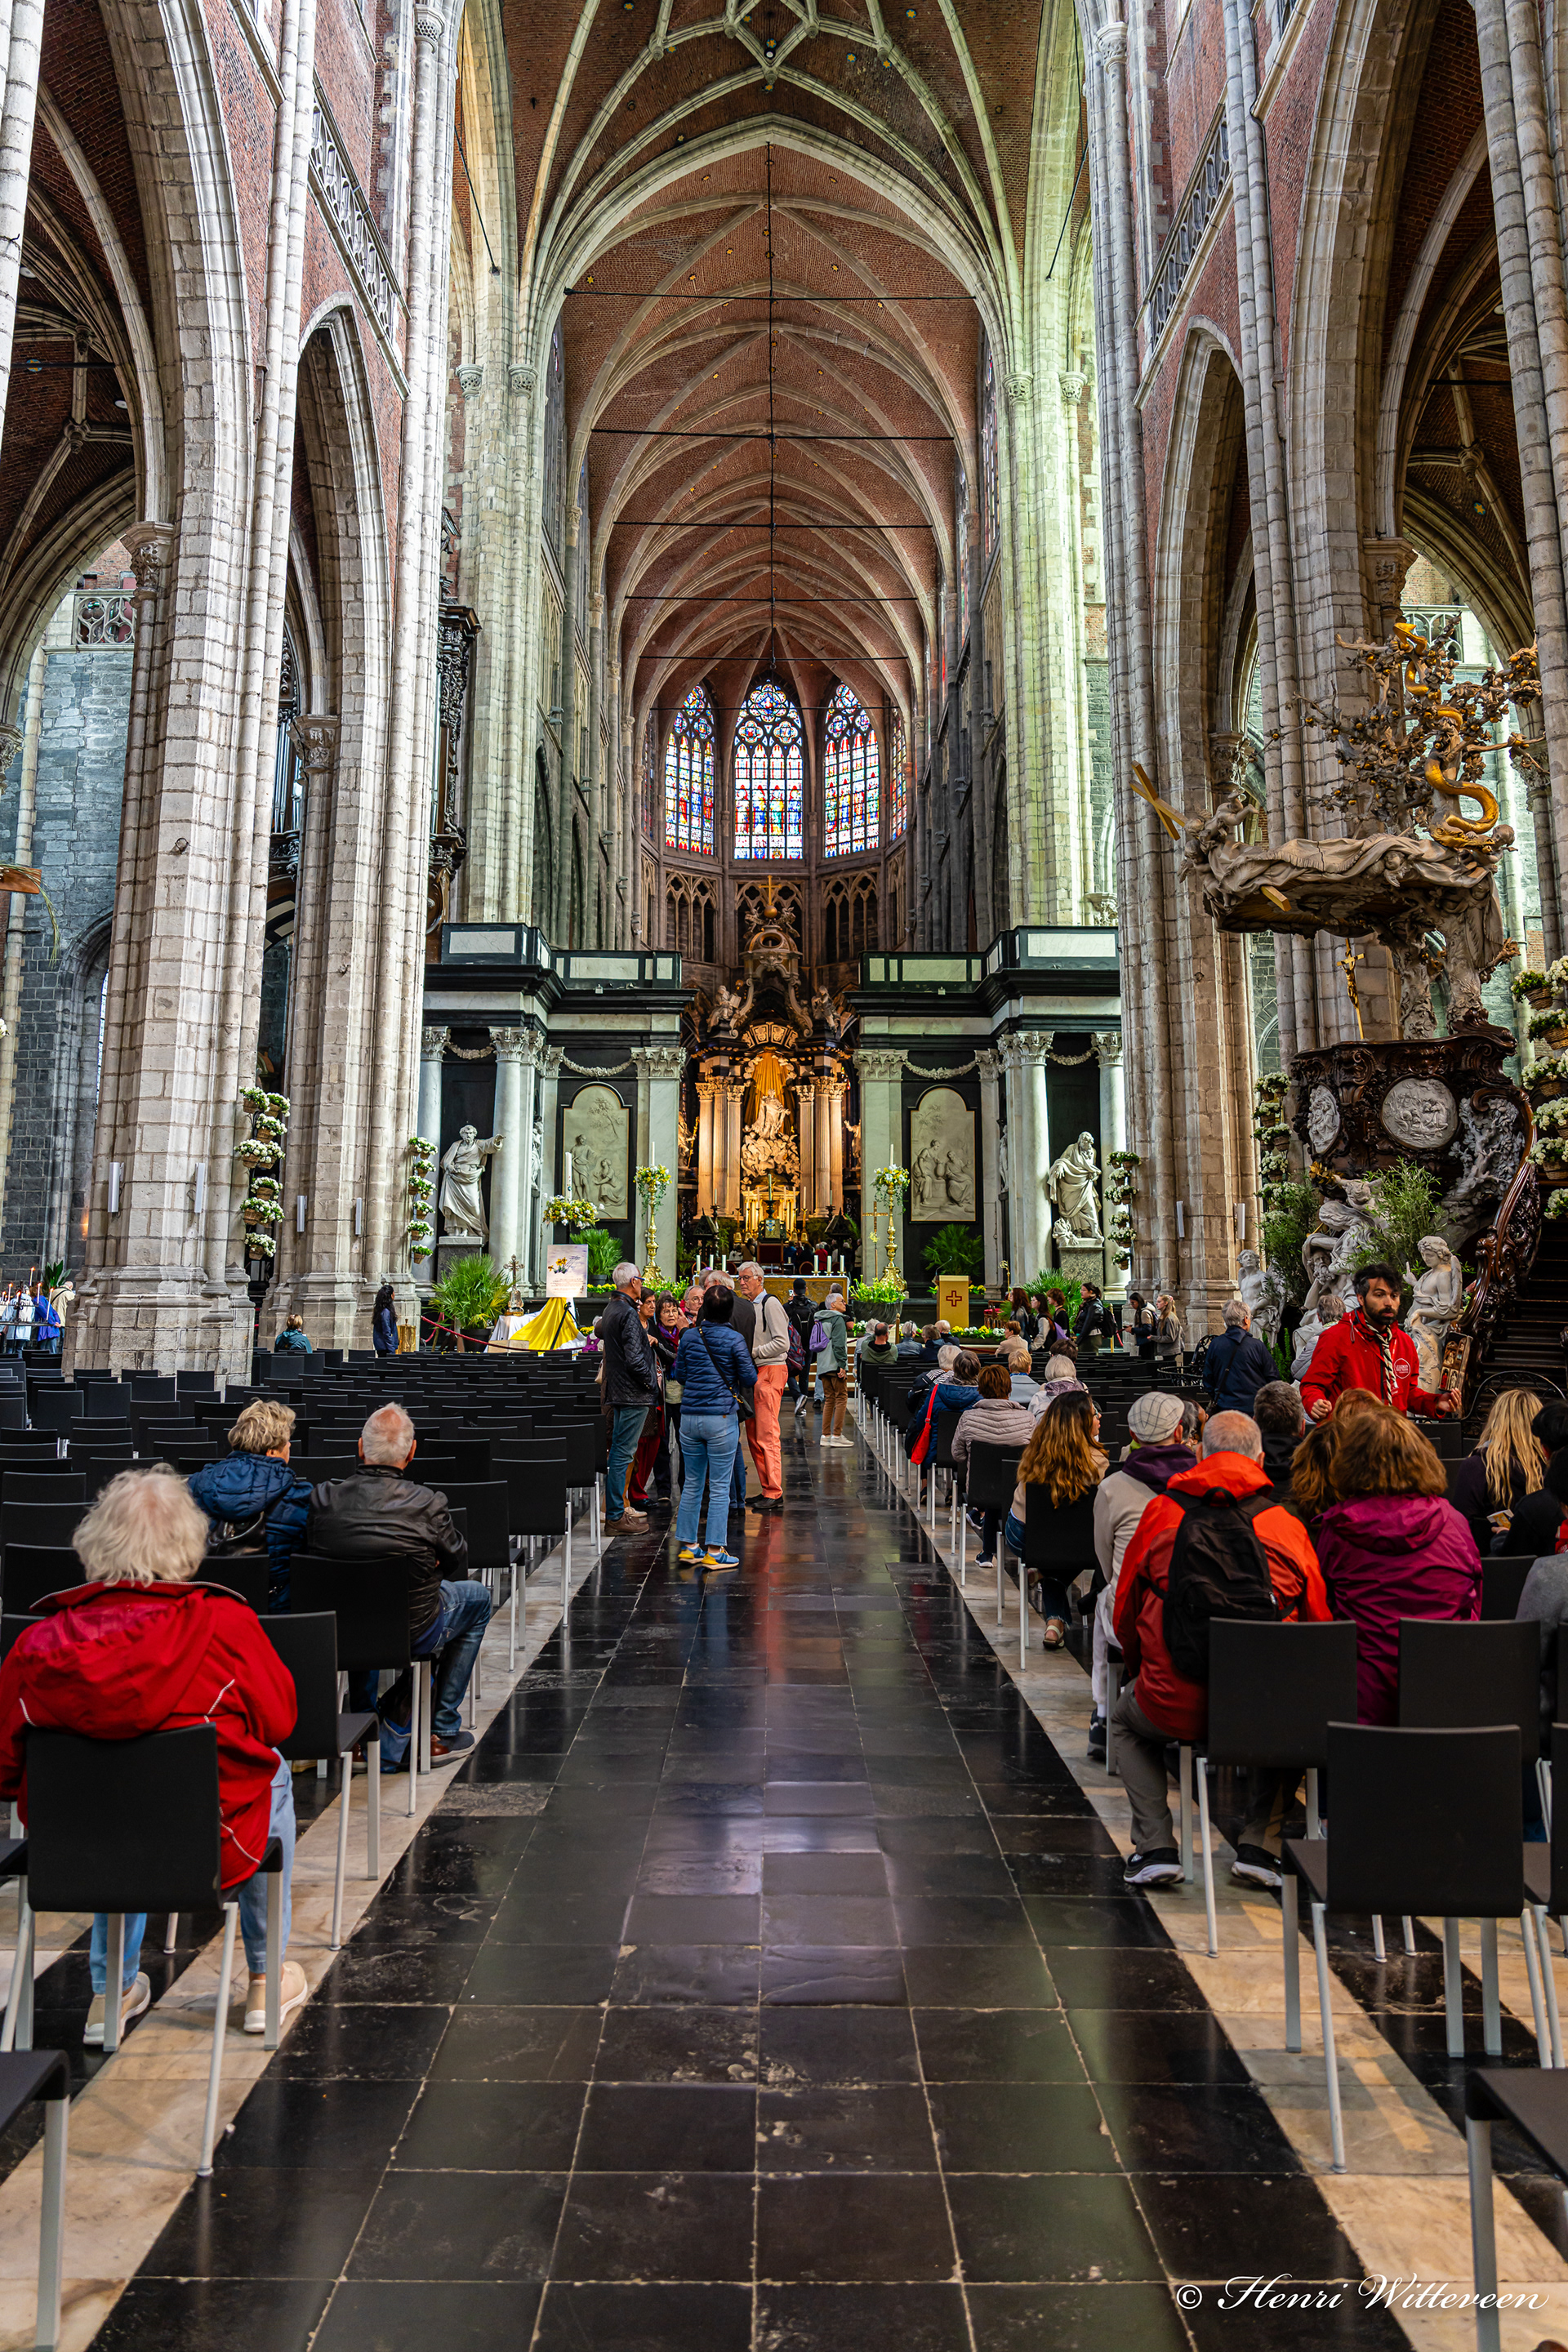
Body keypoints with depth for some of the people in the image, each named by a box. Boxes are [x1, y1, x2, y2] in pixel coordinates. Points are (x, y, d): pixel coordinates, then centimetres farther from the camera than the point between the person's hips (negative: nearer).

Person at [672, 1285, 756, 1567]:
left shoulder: (689, 1336, 3)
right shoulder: (734, 1339, -9)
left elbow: (679, 1374, 10)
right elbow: (749, 1377, -5)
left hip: (689, 1415, 4)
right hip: (722, 1417, -4)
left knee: (692, 1483, 14)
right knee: (719, 1486, 2)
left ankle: (687, 1546, 20)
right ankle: (715, 1551, 4)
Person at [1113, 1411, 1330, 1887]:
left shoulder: (1160, 1513, 3)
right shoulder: (1286, 1525, 2)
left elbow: (1125, 1617, 12)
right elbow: (1320, 1623, 10)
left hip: (1174, 1709, 0)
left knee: (1125, 1719, 34)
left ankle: (1154, 1846, 20)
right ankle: (1259, 1844, 25)